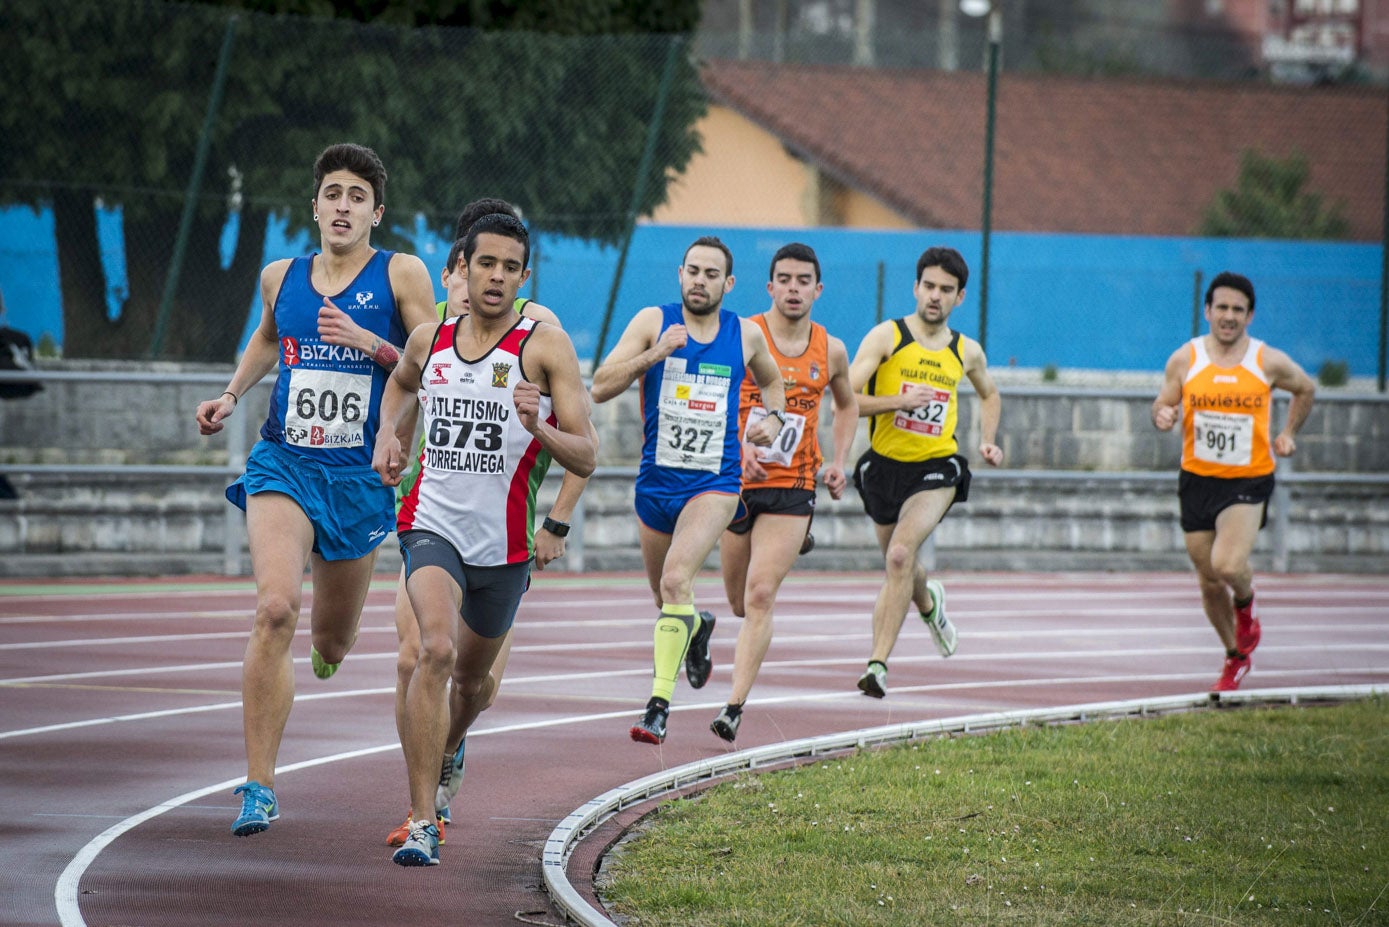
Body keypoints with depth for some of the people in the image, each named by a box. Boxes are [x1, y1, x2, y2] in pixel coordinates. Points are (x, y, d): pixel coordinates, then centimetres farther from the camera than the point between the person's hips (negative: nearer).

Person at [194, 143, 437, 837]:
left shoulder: (401, 275, -2)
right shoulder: (280, 278, 7)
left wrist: (368, 340, -19)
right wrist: (231, 396, 16)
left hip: (359, 475, 0)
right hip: (284, 463, 0)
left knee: (331, 643, 14)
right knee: (275, 610, -24)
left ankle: (326, 647, 57)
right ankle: (260, 787, -20)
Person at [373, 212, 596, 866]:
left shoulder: (544, 346, -8)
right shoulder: (430, 342, 2)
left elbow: (585, 460, -10)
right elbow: (401, 383, 28)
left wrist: (538, 428, -29)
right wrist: (387, 435, 10)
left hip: (504, 541, 0)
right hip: (433, 522, 0)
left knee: (472, 678, 18)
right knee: (436, 650, -25)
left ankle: (448, 751, 55)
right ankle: (422, 824, -27)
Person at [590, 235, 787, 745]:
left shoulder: (747, 335, 3)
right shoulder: (653, 321, -3)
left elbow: (771, 380, 26)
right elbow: (601, 387, -11)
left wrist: (774, 419, 5)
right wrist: (653, 355, -24)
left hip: (714, 483, -2)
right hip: (656, 482, 2)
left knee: (676, 579, -24)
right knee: (665, 594, 17)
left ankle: (659, 705, -24)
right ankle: (697, 628, 55)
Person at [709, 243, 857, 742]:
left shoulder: (831, 351, 4)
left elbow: (847, 406, 23)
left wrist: (838, 462, 9)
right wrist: (739, 448, -26)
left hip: (791, 489, 0)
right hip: (738, 480, 0)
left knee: (760, 595, -14)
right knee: (741, 602, 13)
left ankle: (736, 704, -15)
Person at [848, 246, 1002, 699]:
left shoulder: (967, 351, 6)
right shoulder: (887, 336, -4)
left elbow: (989, 394, 29)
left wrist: (988, 441, 14)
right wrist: (897, 401, -24)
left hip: (936, 469, -1)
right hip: (885, 465, 1)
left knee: (901, 554, -25)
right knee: (899, 566, 18)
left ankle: (878, 663, -25)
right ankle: (928, 601, 56)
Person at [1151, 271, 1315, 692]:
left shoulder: (1269, 363, -5)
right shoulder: (1184, 360, -3)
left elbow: (1306, 388, 14)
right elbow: (1164, 405, 7)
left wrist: (1288, 433, 5)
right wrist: (1162, 416, -15)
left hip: (1249, 482, -3)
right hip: (1197, 479, 3)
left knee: (1229, 564, -25)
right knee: (1209, 580, 9)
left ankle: (1245, 606, 12)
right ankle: (1236, 657, 34)